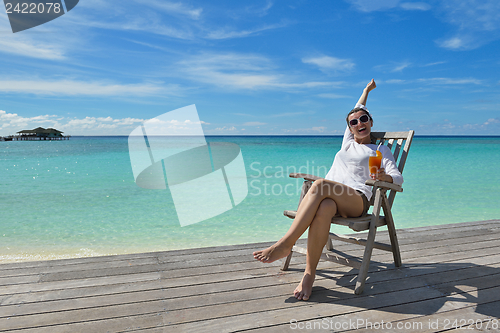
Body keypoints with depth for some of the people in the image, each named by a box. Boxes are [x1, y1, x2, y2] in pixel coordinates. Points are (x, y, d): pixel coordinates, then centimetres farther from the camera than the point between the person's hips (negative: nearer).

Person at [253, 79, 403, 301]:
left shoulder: (381, 150, 22)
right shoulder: (348, 143, 33)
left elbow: (398, 178, 8)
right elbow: (356, 110, 49)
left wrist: (384, 176, -16)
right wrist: (367, 90, 61)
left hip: (358, 200, -3)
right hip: (331, 197, 3)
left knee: (319, 185, -37)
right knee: (324, 208, -38)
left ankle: (285, 244, -37)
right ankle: (309, 274, -38)